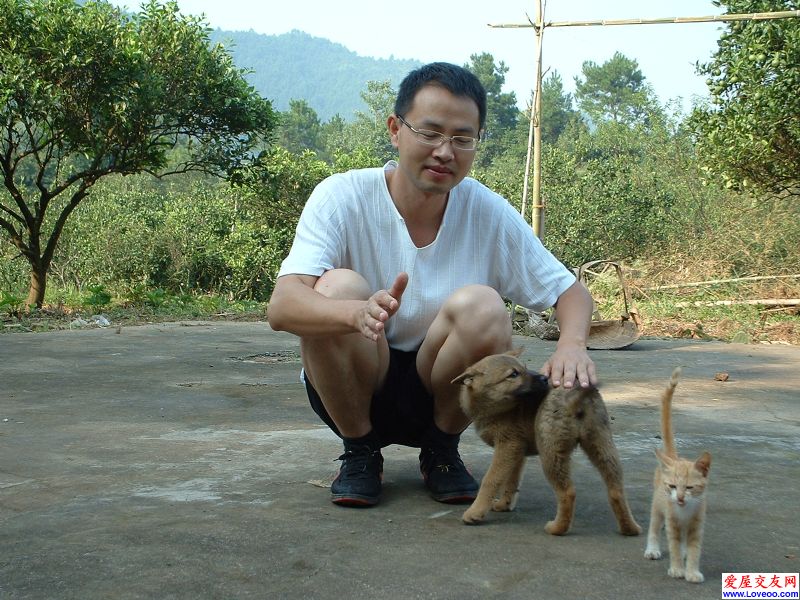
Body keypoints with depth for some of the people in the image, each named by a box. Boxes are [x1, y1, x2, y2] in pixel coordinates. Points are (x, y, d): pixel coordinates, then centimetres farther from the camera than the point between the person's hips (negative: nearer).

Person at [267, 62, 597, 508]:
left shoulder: (489, 212, -10)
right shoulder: (342, 197, -17)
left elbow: (571, 291, -3)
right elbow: (281, 307, -29)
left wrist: (572, 343, -28)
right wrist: (360, 312, -52)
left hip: (439, 393, 1)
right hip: (350, 389, -1)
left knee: (482, 306, -27)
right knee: (337, 287, -29)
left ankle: (442, 451, -1)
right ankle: (359, 453, -5)